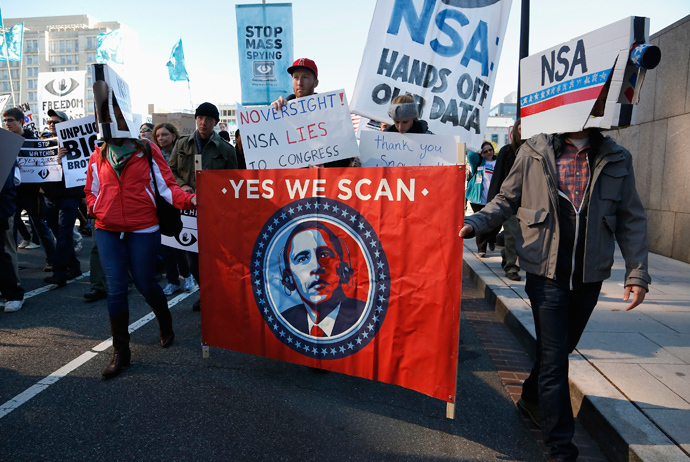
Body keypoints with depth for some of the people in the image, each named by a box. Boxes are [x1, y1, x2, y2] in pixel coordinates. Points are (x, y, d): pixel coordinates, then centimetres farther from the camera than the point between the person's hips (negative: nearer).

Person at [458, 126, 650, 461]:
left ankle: (532, 400, 44)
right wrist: (475, 223, -14)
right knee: (554, 358, 0)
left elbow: (631, 220, 8)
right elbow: (506, 200, 3)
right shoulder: (534, 153, -3)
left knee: (561, 348, 17)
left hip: (589, 278, 4)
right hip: (547, 274, -3)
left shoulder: (617, 160, 5)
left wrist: (637, 273, 2)